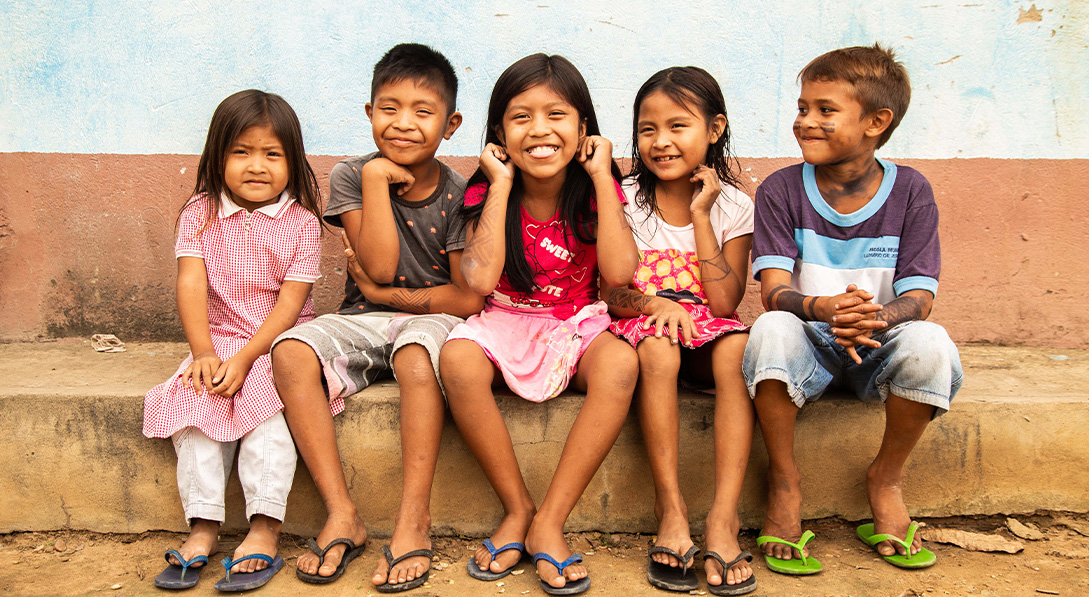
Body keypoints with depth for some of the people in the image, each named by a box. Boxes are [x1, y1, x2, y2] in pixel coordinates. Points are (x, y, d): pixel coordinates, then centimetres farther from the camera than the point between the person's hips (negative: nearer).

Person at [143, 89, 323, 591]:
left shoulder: (301, 222, -5)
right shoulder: (200, 213, 2)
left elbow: (290, 301, -11)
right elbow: (191, 285, -7)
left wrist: (245, 358, -21)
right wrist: (203, 352, -20)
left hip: (281, 341, -3)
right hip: (218, 339, 3)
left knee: (266, 398, -28)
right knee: (194, 397, -22)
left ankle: (264, 531, -27)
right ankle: (203, 528, -19)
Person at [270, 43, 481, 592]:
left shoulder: (458, 195, -5)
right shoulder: (352, 177, 0)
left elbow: (469, 298, -9)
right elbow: (380, 265, -12)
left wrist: (386, 295, -9)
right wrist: (377, 179, -14)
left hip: (430, 319, -2)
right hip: (362, 322, 3)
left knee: (416, 354, -37)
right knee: (291, 352, -26)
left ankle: (414, 520, -25)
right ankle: (341, 515, -21)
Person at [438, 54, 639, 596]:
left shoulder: (595, 191, -3)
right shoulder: (485, 194, -5)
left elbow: (619, 271, -20)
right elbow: (481, 278, -22)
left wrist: (601, 177, -16)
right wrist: (502, 185, -17)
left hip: (577, 327, 0)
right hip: (505, 325, 0)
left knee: (621, 363, -33)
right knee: (457, 360, -33)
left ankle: (549, 521, -23)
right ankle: (517, 508, -14)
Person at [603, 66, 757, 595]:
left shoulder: (733, 206, -1)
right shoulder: (624, 201, -1)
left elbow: (725, 304, -11)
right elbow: (609, 296, -2)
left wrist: (701, 216, -13)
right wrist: (655, 303, -24)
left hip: (706, 334, 1)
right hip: (643, 326, 0)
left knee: (738, 348, -33)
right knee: (655, 348, -35)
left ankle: (723, 515, -33)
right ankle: (670, 506, -27)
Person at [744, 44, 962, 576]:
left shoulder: (910, 192, -3)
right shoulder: (781, 191, -4)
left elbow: (918, 296, -10)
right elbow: (774, 289, -14)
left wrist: (880, 317, -35)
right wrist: (822, 308, -38)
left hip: (879, 348, 1)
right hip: (810, 347, -1)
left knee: (930, 343, -32)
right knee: (772, 329, -34)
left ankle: (886, 477, -4)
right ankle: (784, 482, -13)